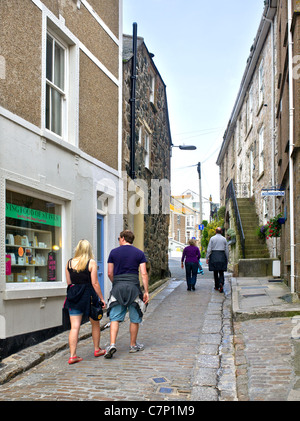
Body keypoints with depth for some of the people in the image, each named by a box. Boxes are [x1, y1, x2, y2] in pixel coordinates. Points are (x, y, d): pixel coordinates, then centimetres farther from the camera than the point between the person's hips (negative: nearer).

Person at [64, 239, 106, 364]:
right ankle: (97, 349, 30)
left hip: (73, 297, 3)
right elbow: (95, 283, -9)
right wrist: (102, 299, -2)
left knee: (74, 327, 2)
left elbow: (69, 282, 7)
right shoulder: (91, 263, -8)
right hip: (88, 295, -2)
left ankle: (72, 355, -3)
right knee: (95, 324, 17)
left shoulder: (69, 263, 2)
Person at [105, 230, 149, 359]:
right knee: (135, 319, 12)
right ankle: (133, 345, 20)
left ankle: (112, 344, -12)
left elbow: (110, 273, 5)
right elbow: (144, 274, -4)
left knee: (115, 318, 2)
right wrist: (146, 291, -1)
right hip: (133, 287, 0)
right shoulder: (139, 253, 3)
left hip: (118, 287, 1)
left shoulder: (114, 252, 4)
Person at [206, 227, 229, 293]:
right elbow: (226, 250, 5)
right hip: (222, 256, 0)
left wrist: (207, 258, 0)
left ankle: (216, 286, 15)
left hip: (214, 256, 0)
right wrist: (227, 259, 13)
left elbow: (209, 249, -3)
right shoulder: (224, 239, 5)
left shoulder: (212, 238, 1)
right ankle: (221, 283, -22)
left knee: (215, 272, 10)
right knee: (221, 272, 3)